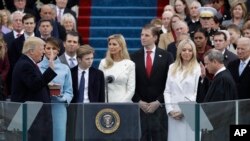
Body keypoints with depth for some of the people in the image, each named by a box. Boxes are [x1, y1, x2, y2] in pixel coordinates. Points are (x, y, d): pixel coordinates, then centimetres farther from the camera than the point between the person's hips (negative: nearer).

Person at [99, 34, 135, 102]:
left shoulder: (130, 64, 1)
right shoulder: (103, 63, 8)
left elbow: (131, 89, -1)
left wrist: (121, 103, -11)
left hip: (124, 103, -2)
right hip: (106, 103, 2)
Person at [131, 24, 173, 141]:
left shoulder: (166, 56, 3)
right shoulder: (134, 57, 7)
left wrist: (158, 102, -7)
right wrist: (138, 102, -4)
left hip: (159, 106, -1)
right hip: (140, 107, 1)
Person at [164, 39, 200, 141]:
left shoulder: (197, 69, -2)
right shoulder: (172, 68, 14)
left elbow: (198, 93, -6)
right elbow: (167, 91, 11)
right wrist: (170, 110, -1)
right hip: (174, 113, 4)